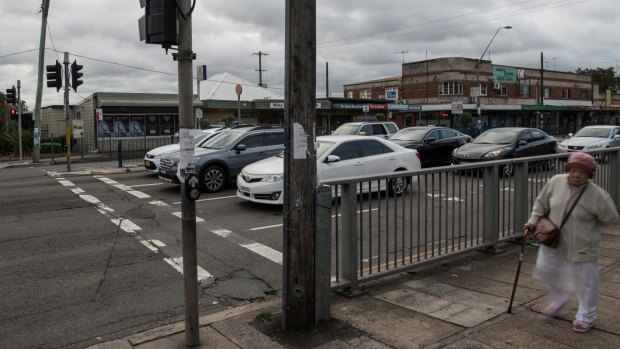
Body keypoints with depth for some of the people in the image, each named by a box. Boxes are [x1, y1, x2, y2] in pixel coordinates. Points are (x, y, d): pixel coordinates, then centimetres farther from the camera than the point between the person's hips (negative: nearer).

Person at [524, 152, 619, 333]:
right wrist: (533, 220, -6)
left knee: (585, 280, 9)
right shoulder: (556, 182, -11)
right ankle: (560, 299, 39)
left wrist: (588, 222, -1)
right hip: (553, 240, 4)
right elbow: (541, 202, 2)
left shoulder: (597, 195, -21)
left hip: (581, 246, -4)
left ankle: (586, 317, 30)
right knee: (544, 269, 10)